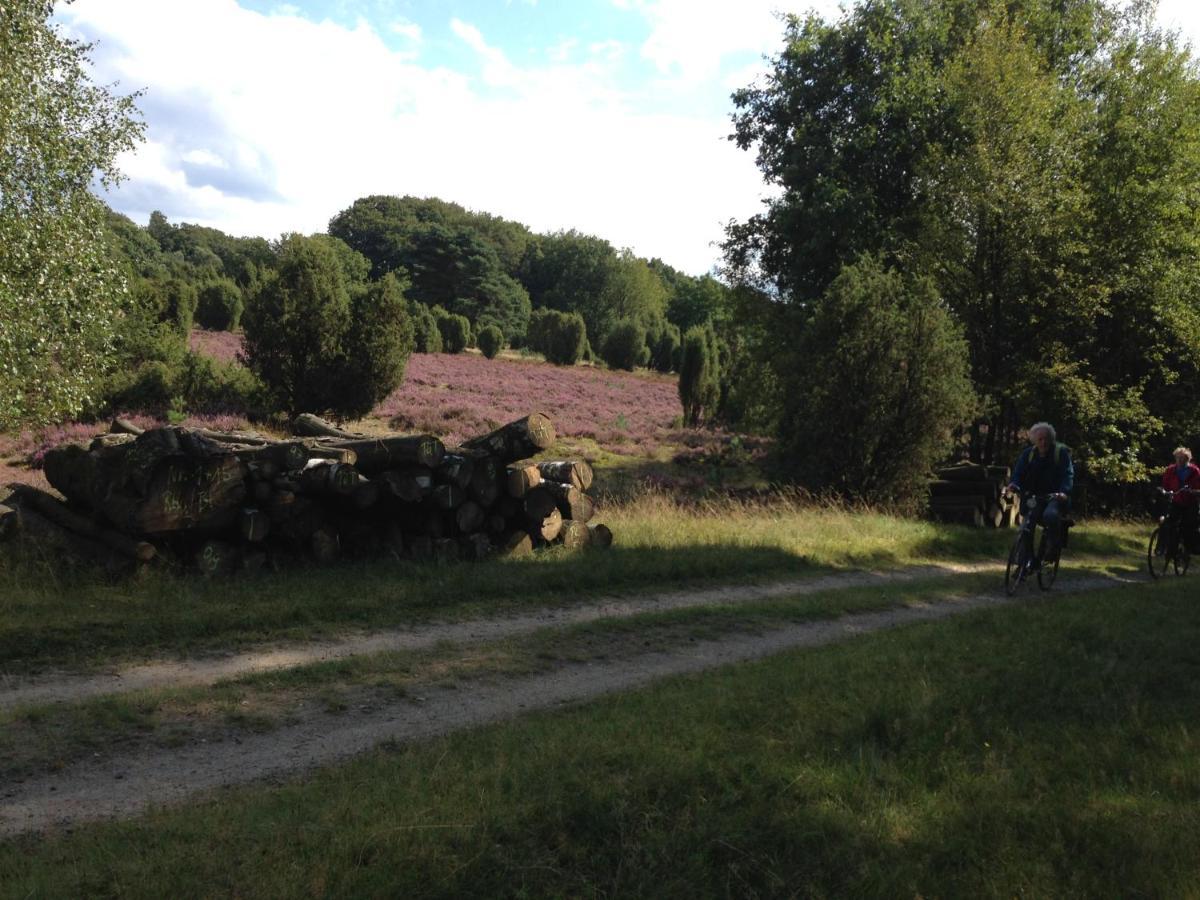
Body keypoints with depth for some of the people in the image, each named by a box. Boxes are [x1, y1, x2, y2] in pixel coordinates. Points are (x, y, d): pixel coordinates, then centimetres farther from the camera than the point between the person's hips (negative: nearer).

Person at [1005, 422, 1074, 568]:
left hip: (1056, 496, -4)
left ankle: (1053, 549, -14)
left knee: (1051, 514, -35)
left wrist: (1064, 492, -36)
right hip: (1035, 497, 4)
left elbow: (1068, 474, -16)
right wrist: (1013, 485, -27)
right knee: (1026, 527, -14)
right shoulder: (1028, 454, 3)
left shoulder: (1061, 452, -7)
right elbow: (1019, 473, -3)